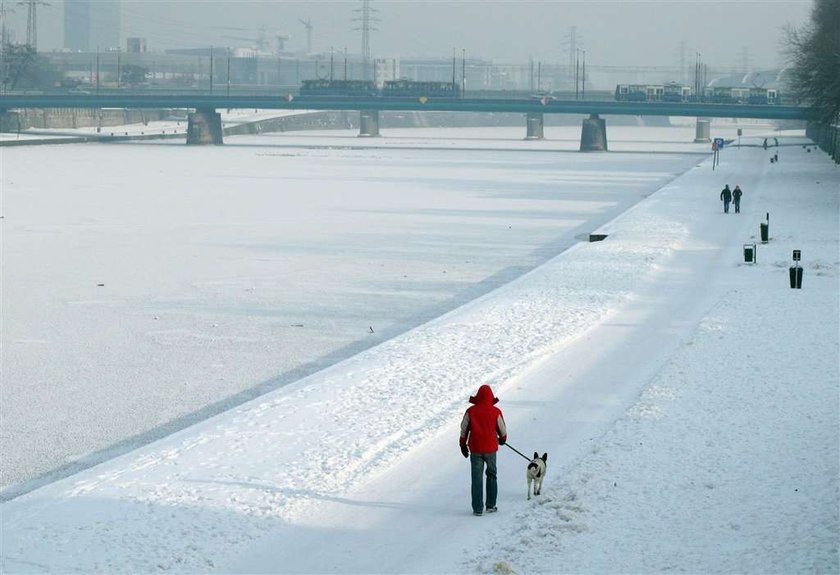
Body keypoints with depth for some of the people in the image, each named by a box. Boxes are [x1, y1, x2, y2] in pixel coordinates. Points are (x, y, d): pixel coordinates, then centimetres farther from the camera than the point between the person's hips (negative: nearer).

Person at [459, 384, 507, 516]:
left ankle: (478, 508, 1)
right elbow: (502, 429, 5)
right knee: (491, 475, 18)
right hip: (490, 448, 0)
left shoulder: (471, 411, -5)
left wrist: (463, 445, 15)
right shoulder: (496, 412, -6)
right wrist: (502, 439, 28)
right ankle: (490, 505, 20)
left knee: (477, 478, 3)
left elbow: (464, 429, 1)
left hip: (475, 449, 0)